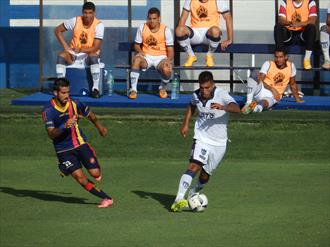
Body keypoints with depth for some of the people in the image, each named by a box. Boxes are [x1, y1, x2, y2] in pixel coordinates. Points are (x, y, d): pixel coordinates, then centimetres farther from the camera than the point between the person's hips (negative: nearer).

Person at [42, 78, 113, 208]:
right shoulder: (48, 111, -14)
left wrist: (100, 127, 31)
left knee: (95, 173, -9)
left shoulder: (74, 104, -5)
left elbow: (90, 115, 15)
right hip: (64, 150, -2)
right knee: (81, 179, -13)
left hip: (80, 143, 2)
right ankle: (106, 198, 0)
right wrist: (64, 126, -38)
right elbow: (51, 134, -20)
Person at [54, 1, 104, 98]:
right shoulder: (75, 21, -5)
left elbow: (96, 47, -17)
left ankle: (96, 87, -33)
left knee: (93, 57, -38)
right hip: (74, 52, 2)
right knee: (61, 56, -29)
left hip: (90, 53, -2)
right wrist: (65, 46, -8)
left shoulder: (99, 25, -12)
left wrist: (81, 50, -31)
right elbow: (58, 30, 3)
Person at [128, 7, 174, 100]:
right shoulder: (142, 28, 0)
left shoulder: (165, 30, -4)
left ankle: (162, 88, 2)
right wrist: (139, 51, -15)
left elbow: (170, 50, -4)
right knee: (136, 60, -36)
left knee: (167, 70, -35)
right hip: (146, 56, 1)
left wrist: (169, 60, -24)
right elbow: (136, 44, 9)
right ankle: (133, 89, -27)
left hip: (160, 57, -1)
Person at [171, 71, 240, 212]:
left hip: (219, 142, 0)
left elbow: (236, 109, -35)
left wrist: (222, 107, -53)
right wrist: (185, 124, 12)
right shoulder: (196, 95, -4)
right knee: (194, 166, -23)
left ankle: (193, 193, 43)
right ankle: (179, 199, -31)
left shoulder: (221, 95, -17)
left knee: (206, 174, 11)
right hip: (201, 138, 0)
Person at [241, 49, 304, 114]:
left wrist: (297, 98, 27)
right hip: (261, 91, 0)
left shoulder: (291, 66, 7)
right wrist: (272, 89, -22)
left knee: (264, 103, -38)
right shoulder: (268, 64, 1)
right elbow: (260, 80, -9)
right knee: (255, 73, -31)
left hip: (272, 97, 0)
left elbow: (293, 84, 21)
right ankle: (249, 102, -44)